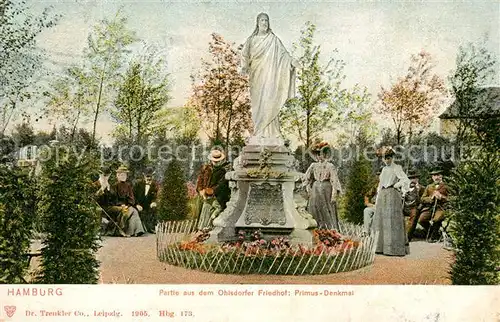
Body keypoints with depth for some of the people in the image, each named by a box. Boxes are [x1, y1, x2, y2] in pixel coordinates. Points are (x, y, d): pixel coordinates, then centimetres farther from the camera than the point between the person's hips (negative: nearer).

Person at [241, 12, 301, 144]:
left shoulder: (273, 39, 6)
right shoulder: (251, 40, 11)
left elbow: (283, 53, -2)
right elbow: (245, 55, 4)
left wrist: (292, 61, -22)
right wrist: (245, 67, -16)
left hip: (269, 75, -2)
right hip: (256, 76, 2)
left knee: (269, 103, -10)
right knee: (257, 104, -1)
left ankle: (273, 135, -8)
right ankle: (258, 135, 2)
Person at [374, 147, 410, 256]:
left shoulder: (396, 168, -4)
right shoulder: (384, 169, 19)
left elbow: (406, 180, -16)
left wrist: (395, 186, -6)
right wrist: (378, 197, 15)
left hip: (392, 195, -8)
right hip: (382, 196, 8)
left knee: (392, 221, -10)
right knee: (382, 221, 8)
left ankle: (394, 249, -8)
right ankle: (383, 247, 14)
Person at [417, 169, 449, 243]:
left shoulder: (445, 187, 16)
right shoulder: (429, 187, 23)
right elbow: (423, 199, 13)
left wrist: (440, 197, -10)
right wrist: (431, 198, -6)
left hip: (440, 208, -3)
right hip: (429, 207, 3)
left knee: (436, 219, -35)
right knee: (421, 220, -25)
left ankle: (434, 236, -9)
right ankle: (430, 232, 3)